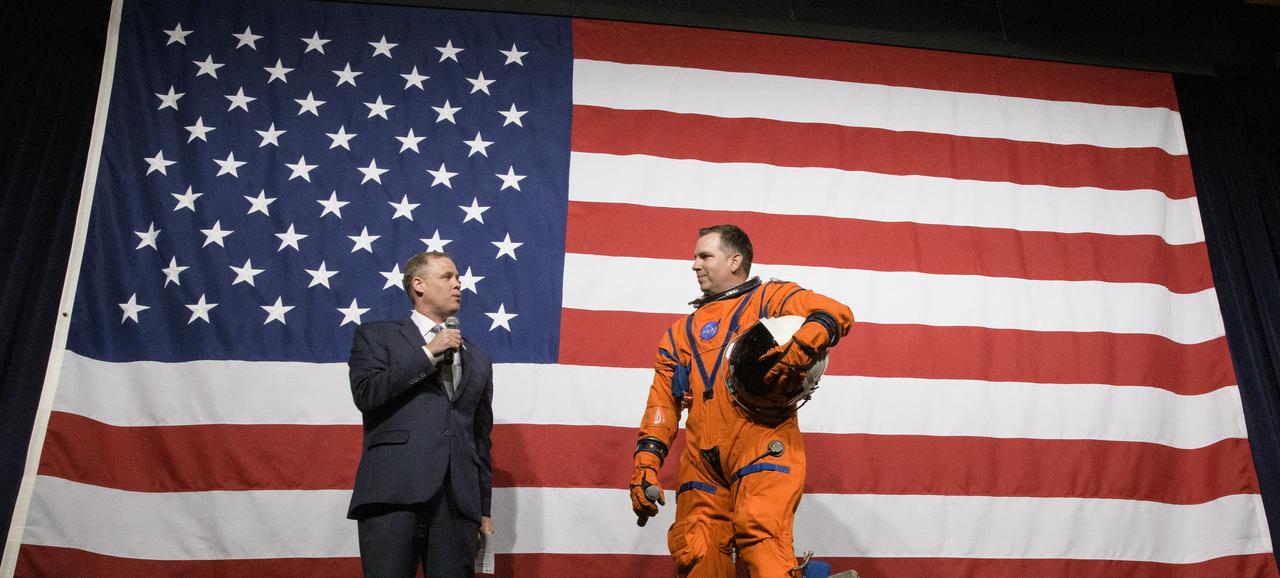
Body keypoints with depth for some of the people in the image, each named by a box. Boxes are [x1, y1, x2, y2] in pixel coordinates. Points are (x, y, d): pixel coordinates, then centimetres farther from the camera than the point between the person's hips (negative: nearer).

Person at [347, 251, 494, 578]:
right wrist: (429, 353, -6)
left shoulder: (478, 360, 21)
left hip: (459, 501, 4)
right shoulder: (377, 336, 10)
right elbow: (366, 394, -8)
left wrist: (484, 508, 16)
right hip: (394, 492, -3)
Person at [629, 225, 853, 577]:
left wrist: (797, 353, -23)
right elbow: (662, 403, 18)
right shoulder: (680, 332, 25)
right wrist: (645, 467, 6)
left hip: (761, 443, -5)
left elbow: (836, 313, -4)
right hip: (702, 459, 5)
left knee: (759, 531, -26)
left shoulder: (769, 298, 11)